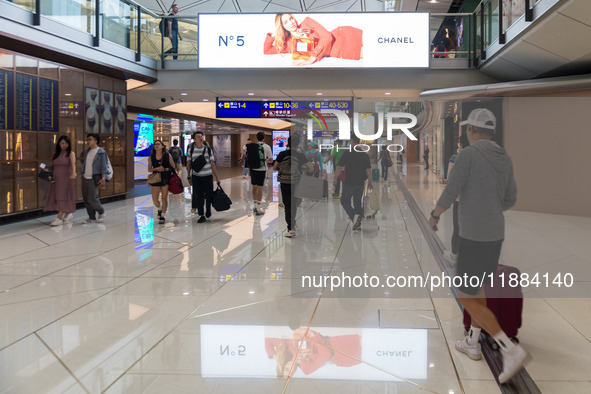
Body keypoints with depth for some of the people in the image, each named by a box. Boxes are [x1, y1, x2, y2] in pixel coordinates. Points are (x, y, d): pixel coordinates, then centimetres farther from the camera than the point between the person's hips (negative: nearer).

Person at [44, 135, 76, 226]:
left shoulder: (70, 153, -3)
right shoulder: (56, 154, 13)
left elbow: (73, 163, -21)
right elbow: (54, 166, 20)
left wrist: (74, 172, -40)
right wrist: (48, 169, 0)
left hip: (65, 178, -5)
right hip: (55, 178, 6)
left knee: (62, 196, -9)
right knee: (55, 196, 5)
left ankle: (59, 218, -11)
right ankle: (68, 213, 22)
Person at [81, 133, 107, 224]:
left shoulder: (101, 152, -7)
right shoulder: (87, 151, 14)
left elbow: (103, 166, -13)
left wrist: (103, 178, -22)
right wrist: (83, 174, 17)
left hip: (94, 179, -7)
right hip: (85, 178, 7)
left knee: (92, 198, -12)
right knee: (86, 199, 5)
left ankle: (101, 212, 14)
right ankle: (92, 218, 14)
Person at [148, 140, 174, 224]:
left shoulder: (168, 155, 0)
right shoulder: (151, 157, 5)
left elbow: (173, 167, 5)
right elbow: (149, 169, 6)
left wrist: (167, 169, -12)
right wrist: (157, 169, -11)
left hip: (166, 179, -2)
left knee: (164, 198, -1)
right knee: (154, 199, -2)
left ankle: (162, 216, 12)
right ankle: (159, 209, 30)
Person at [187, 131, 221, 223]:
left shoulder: (208, 149, 2)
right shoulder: (191, 151, 3)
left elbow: (212, 164, 4)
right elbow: (188, 164, 9)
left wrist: (217, 177, 3)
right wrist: (189, 177, 5)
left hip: (208, 176, 0)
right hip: (196, 177, 0)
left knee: (209, 195, 4)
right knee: (198, 196, 0)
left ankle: (208, 209, 32)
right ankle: (201, 215, 10)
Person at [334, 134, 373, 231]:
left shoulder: (347, 153, -10)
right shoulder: (365, 155, 3)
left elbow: (339, 167, -8)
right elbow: (368, 169, 3)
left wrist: (335, 178, 3)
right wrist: (370, 182, 10)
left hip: (349, 182, -4)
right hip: (361, 183, 4)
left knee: (345, 201, 8)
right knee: (357, 202, 14)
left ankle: (354, 216, -16)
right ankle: (357, 224, 14)